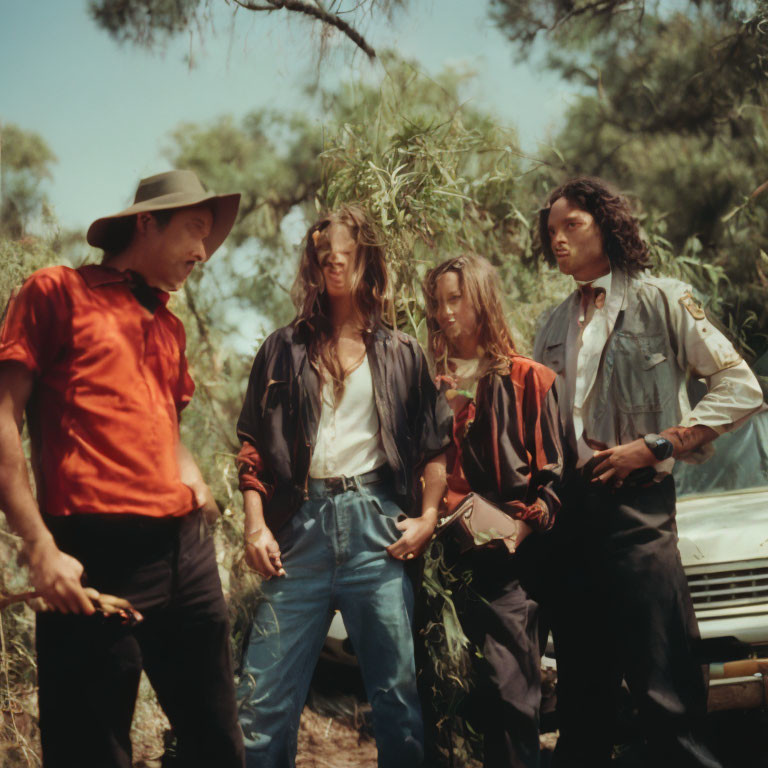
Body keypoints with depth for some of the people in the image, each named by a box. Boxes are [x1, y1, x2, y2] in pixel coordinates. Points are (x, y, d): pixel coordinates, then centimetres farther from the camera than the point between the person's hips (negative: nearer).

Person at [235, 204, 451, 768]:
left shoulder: (402, 355, 12)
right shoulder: (285, 350, 11)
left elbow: (437, 443, 12)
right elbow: (254, 446, 8)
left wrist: (429, 518, 1)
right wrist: (256, 526, -1)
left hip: (376, 523, 0)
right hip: (302, 524, 0)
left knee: (398, 690, 2)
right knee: (266, 697, -2)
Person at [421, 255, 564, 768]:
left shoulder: (530, 380, 6)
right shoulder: (432, 384, 15)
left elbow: (554, 473, 3)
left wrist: (527, 521, -11)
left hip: (508, 554, -3)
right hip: (448, 553, 3)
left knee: (510, 688, -9)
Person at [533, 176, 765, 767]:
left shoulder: (659, 299, 1)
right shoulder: (555, 328, 17)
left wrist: (655, 446, -12)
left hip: (635, 504, -6)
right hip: (571, 512, 6)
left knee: (663, 686, -8)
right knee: (582, 684, 13)